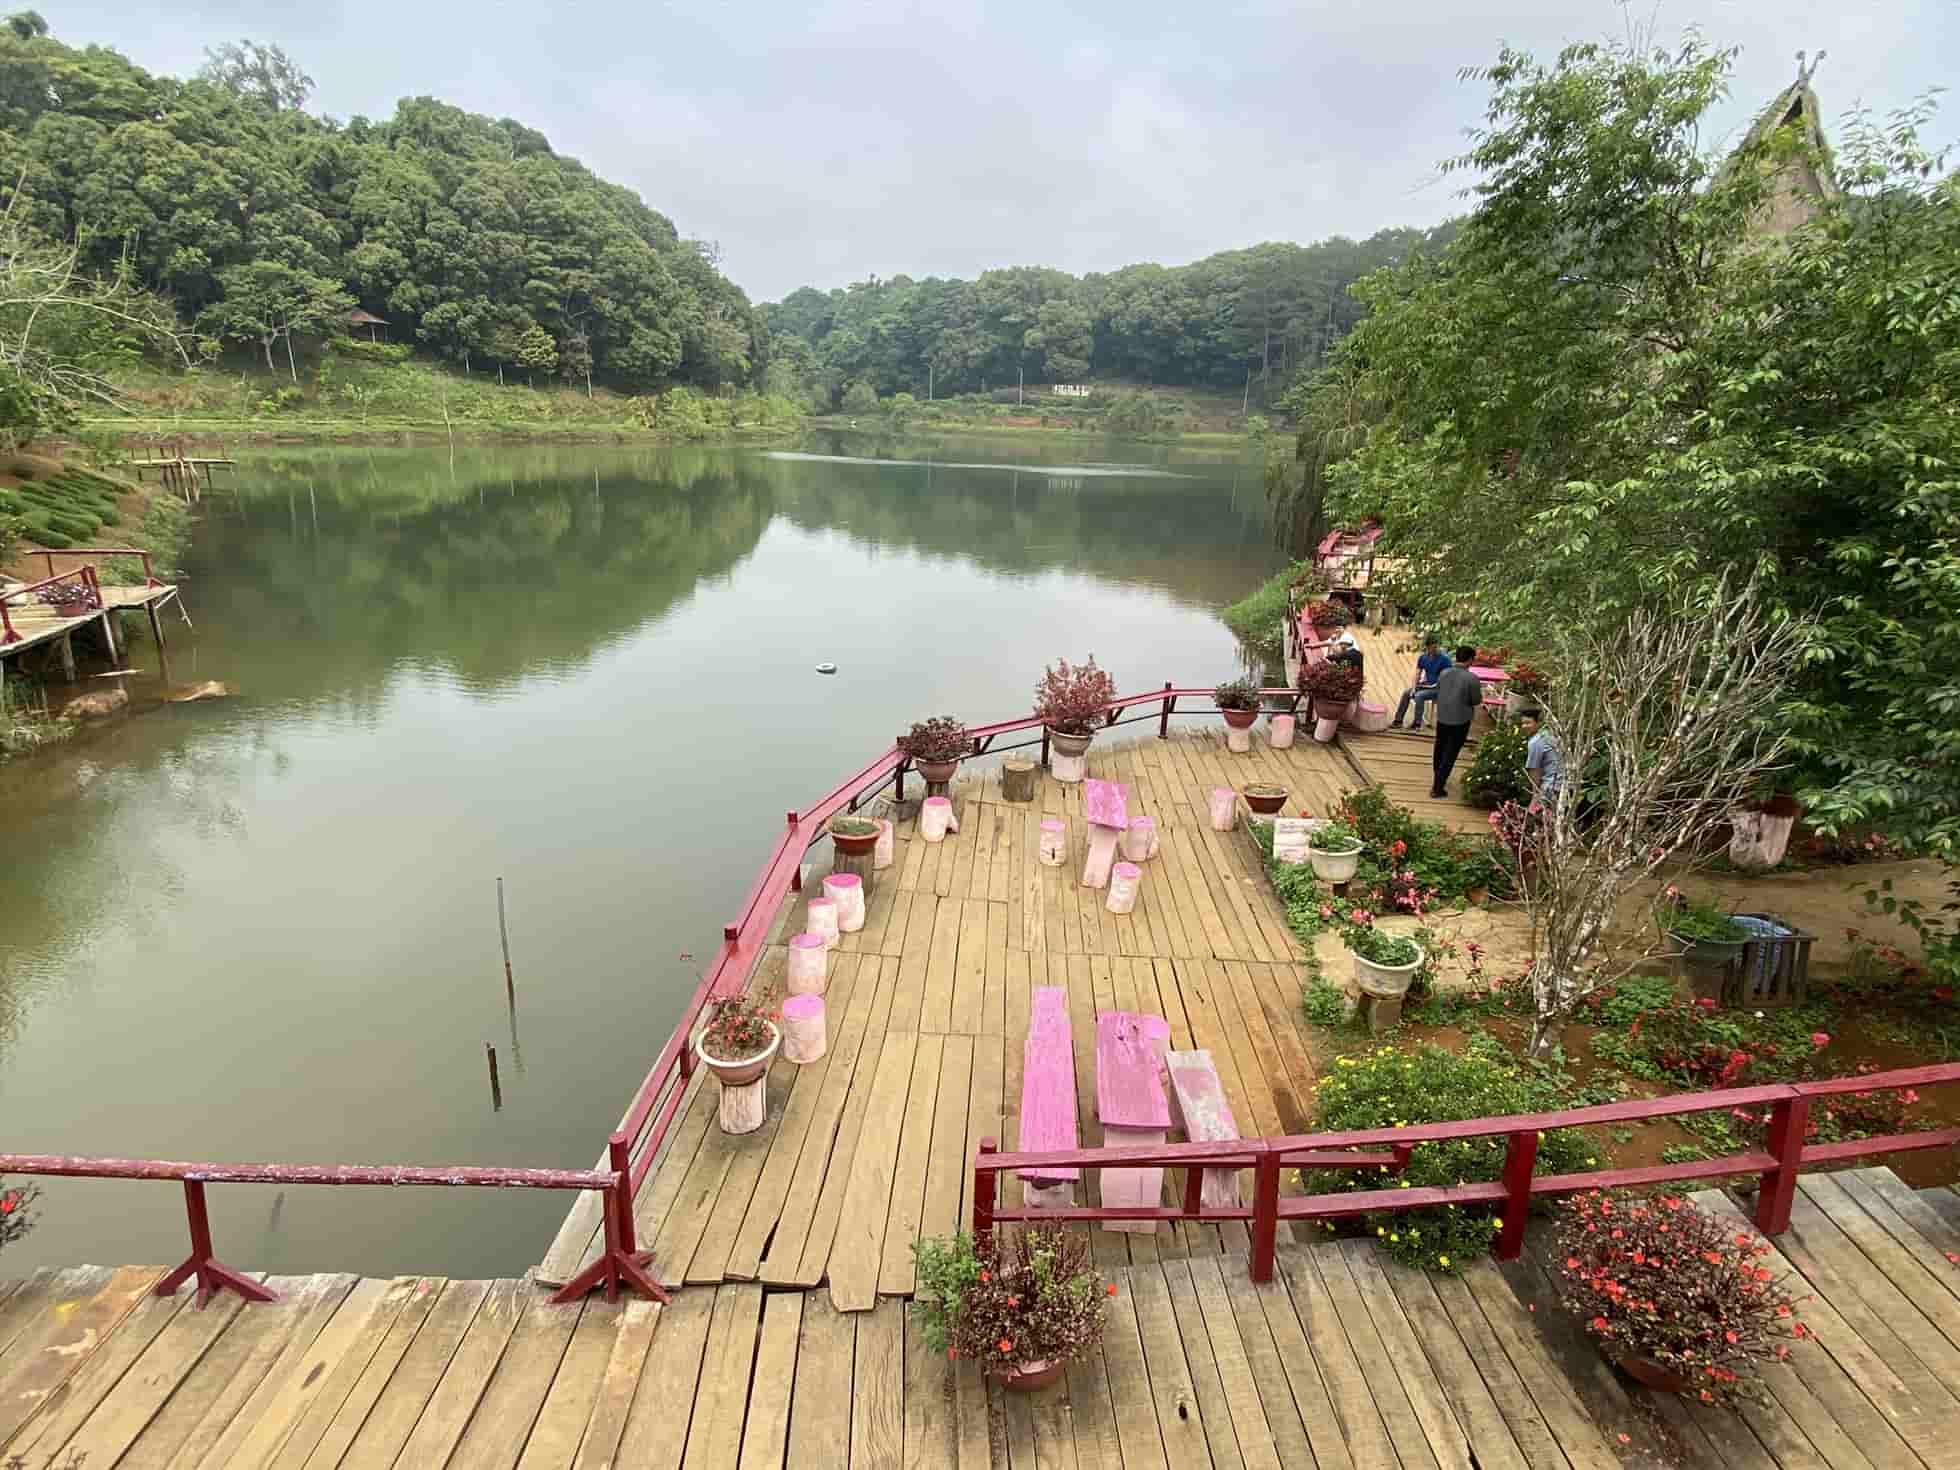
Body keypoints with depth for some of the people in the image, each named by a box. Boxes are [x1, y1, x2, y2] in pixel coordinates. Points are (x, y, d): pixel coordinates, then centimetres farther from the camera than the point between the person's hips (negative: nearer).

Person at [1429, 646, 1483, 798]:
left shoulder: (1444, 673, -4)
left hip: (1442, 718, 5)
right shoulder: (1472, 678, -19)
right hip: (1460, 721, -5)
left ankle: (1438, 780, 40)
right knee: (1450, 754, 3)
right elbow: (1477, 700, -10)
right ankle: (1437, 789, 4)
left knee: (1439, 750, 22)